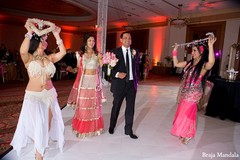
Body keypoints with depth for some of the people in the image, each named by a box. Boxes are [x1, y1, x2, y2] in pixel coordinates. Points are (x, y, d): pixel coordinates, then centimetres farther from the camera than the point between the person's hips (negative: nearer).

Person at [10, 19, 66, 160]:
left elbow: (63, 52, -9)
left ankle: (43, 142, 42)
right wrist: (29, 33, -28)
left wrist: (57, 35, -10)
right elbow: (22, 51, -30)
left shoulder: (49, 58, 3)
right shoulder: (28, 58, -8)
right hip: (33, 95, -4)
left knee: (48, 120, 13)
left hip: (49, 94, 4)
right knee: (38, 122, 1)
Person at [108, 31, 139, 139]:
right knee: (116, 106, 12)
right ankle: (112, 127, 35)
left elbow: (136, 67, 13)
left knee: (130, 108, 7)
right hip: (119, 84, -3)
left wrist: (136, 81, 7)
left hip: (131, 84, 3)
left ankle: (128, 130, 23)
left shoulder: (134, 52, 8)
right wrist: (117, 74, -19)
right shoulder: (115, 52, -3)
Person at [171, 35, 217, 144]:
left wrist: (210, 46, -44)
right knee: (181, 112, 15)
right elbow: (176, 64, 15)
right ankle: (182, 133, 35)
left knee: (188, 113, 4)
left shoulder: (204, 65, -14)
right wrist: (175, 51, 9)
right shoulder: (189, 63, 6)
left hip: (193, 94, -7)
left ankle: (188, 136, 26)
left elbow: (211, 62, -38)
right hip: (184, 92, 7)